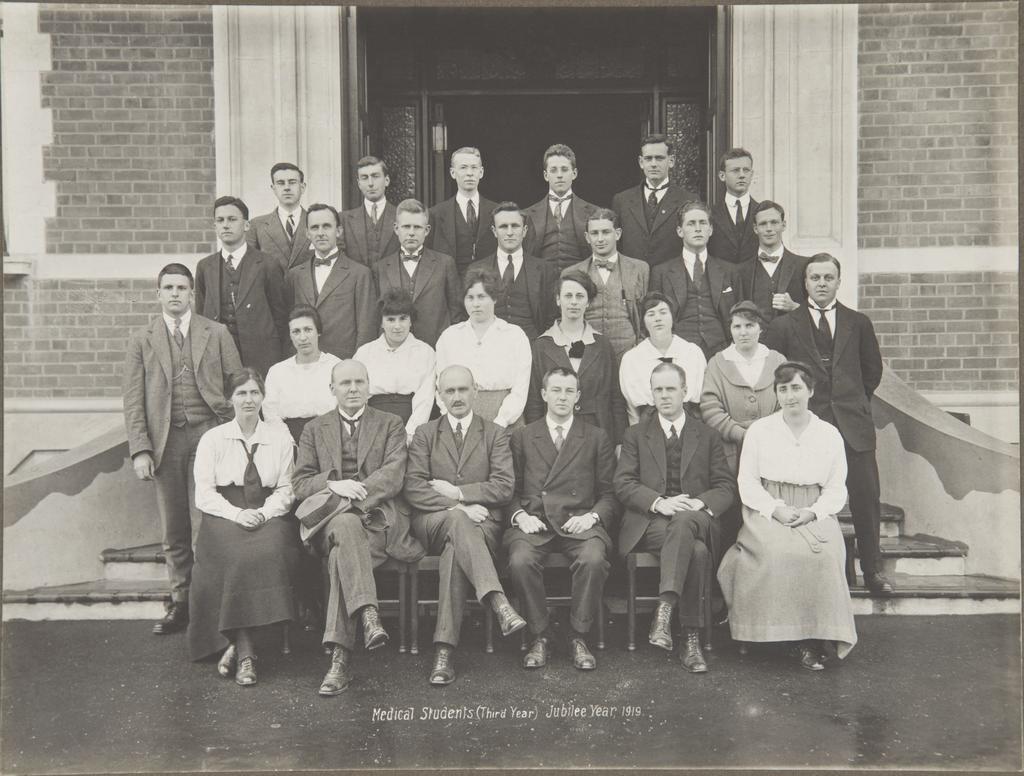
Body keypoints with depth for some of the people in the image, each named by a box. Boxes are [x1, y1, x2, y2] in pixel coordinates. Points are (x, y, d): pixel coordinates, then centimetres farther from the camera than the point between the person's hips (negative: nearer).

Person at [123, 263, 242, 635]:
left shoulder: (217, 333, 8)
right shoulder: (141, 340, 9)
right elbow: (133, 401, 5)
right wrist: (140, 450, -5)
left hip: (207, 435, -1)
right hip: (165, 440, 2)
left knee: (205, 524, -6)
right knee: (173, 531, 8)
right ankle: (180, 602, 19)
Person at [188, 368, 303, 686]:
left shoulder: (280, 437, 13)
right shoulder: (212, 439, 9)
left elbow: (285, 490, 10)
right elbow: (204, 495, 3)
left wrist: (263, 514, -10)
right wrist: (237, 514, -15)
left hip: (270, 516, 1)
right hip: (224, 518, -1)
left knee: (268, 551, -33)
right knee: (239, 556, -33)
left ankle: (237, 643, -25)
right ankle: (244, 651, -30)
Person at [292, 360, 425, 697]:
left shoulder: (390, 425, 16)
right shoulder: (314, 429, 21)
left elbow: (394, 476, -1)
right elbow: (300, 483, 10)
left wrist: (355, 491, -17)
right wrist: (334, 484, -12)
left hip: (379, 515, -1)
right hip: (332, 518, 1)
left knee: (341, 553, -33)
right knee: (345, 525, -37)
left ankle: (340, 655, -36)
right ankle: (368, 614, -49)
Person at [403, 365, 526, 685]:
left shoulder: (495, 434, 14)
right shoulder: (424, 434, 15)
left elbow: (504, 487, 1)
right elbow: (414, 489, 1)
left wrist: (457, 492, -6)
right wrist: (457, 507, -13)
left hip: (481, 522, 0)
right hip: (433, 523, 0)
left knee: (455, 549, -35)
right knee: (455, 520, -37)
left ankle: (445, 650, -39)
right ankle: (499, 603, -51)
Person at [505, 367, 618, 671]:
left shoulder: (597, 438, 17)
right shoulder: (522, 436, 18)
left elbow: (609, 494, 12)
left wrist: (592, 516, -7)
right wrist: (520, 515, -6)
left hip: (579, 523, 0)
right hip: (533, 521, 1)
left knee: (593, 559, -33)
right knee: (520, 560, -31)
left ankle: (578, 637, -15)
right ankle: (540, 636, -12)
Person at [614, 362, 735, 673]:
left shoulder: (708, 437, 18)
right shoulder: (636, 435, 15)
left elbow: (726, 487, 10)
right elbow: (623, 484, 3)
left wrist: (700, 504, -13)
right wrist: (659, 502, -16)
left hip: (696, 519, 1)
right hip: (649, 523, -1)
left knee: (684, 521, -38)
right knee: (695, 550, -34)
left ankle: (664, 611, -41)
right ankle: (691, 639, -32)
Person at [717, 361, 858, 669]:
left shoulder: (829, 434, 9)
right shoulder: (759, 430, 6)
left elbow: (837, 488, 9)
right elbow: (747, 482, 4)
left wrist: (813, 512, -11)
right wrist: (775, 509, -13)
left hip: (814, 515, 1)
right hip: (767, 512, -1)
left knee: (824, 554, -29)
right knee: (776, 552, -32)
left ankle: (813, 638, -20)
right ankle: (777, 630, -18)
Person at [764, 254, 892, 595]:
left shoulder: (858, 323, 11)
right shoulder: (784, 326, 4)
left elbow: (872, 369, 20)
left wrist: (855, 401, 16)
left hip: (853, 425, 2)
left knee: (866, 496, 1)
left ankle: (872, 569, 16)